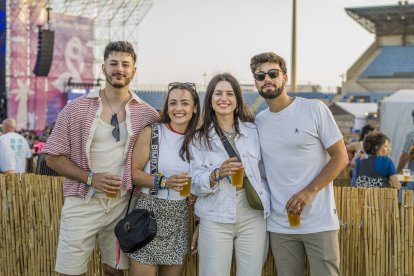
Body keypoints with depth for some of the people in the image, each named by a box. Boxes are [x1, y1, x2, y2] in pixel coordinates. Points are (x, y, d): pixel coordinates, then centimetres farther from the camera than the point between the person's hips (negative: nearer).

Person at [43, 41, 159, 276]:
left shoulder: (147, 114, 1)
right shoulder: (76, 109, -3)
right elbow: (53, 156, -1)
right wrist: (90, 178, -13)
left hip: (122, 204, 1)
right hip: (82, 203, -1)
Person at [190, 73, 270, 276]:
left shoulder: (254, 131, 6)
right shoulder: (199, 138, 4)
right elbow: (195, 185, -1)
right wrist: (217, 174, -19)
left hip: (253, 218, 1)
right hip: (215, 220, -1)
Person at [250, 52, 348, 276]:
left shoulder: (314, 109, -5)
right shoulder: (258, 122, 8)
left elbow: (340, 157, -5)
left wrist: (309, 191, -16)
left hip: (319, 221, -4)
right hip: (279, 224, 4)